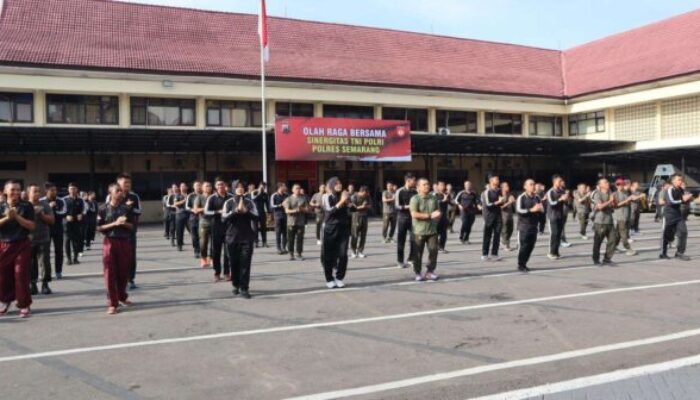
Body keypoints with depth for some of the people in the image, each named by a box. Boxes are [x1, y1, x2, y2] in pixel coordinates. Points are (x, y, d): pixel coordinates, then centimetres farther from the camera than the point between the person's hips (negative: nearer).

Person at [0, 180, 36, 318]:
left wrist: (16, 216, -17)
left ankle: (24, 305, 3)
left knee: (21, 274, -5)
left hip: (22, 245, -3)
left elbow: (31, 226, -8)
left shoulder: (26, 206, -3)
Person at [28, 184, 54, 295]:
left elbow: (52, 220, 0)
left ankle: (45, 284, 8)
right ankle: (32, 284, 17)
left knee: (44, 262, -1)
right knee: (31, 263, 7)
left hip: (43, 239, 0)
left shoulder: (44, 204, 1)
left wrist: (41, 214, -13)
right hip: (29, 240, 0)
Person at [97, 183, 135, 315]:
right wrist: (114, 223, -15)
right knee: (110, 273, -1)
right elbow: (99, 228, -5)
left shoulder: (126, 208, 4)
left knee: (124, 272, 10)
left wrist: (124, 223, -12)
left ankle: (122, 296, 32)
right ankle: (112, 303, 4)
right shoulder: (104, 209, -3)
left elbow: (132, 226, 9)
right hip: (110, 242, -2)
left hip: (125, 242, 3)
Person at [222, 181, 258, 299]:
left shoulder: (249, 202, 4)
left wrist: (246, 211, -19)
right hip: (232, 237, 1)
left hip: (247, 237, 0)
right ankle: (236, 286, 25)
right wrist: (236, 211, -19)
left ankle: (244, 289, -3)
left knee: (245, 263, -5)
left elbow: (256, 217, -3)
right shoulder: (229, 202, 2)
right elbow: (224, 218, -8)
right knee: (234, 263, 8)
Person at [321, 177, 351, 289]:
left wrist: (347, 202, -8)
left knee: (343, 254, -2)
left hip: (344, 228, 3)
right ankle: (329, 279, 15)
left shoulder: (344, 195, 8)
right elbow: (329, 210, -16)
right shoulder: (327, 196, -3)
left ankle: (339, 278, 14)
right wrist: (341, 202, -21)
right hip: (330, 228, -3)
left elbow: (351, 210, 9)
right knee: (328, 255, 1)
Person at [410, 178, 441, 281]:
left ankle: (430, 271, 15)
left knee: (433, 250, 1)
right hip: (419, 231, -4)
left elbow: (438, 211, 23)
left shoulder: (433, 198, 11)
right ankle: (418, 273, 15)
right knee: (418, 253, 1)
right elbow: (414, 214, -18)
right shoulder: (415, 199, -8)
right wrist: (429, 216, -17)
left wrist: (437, 216, -1)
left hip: (432, 230, 5)